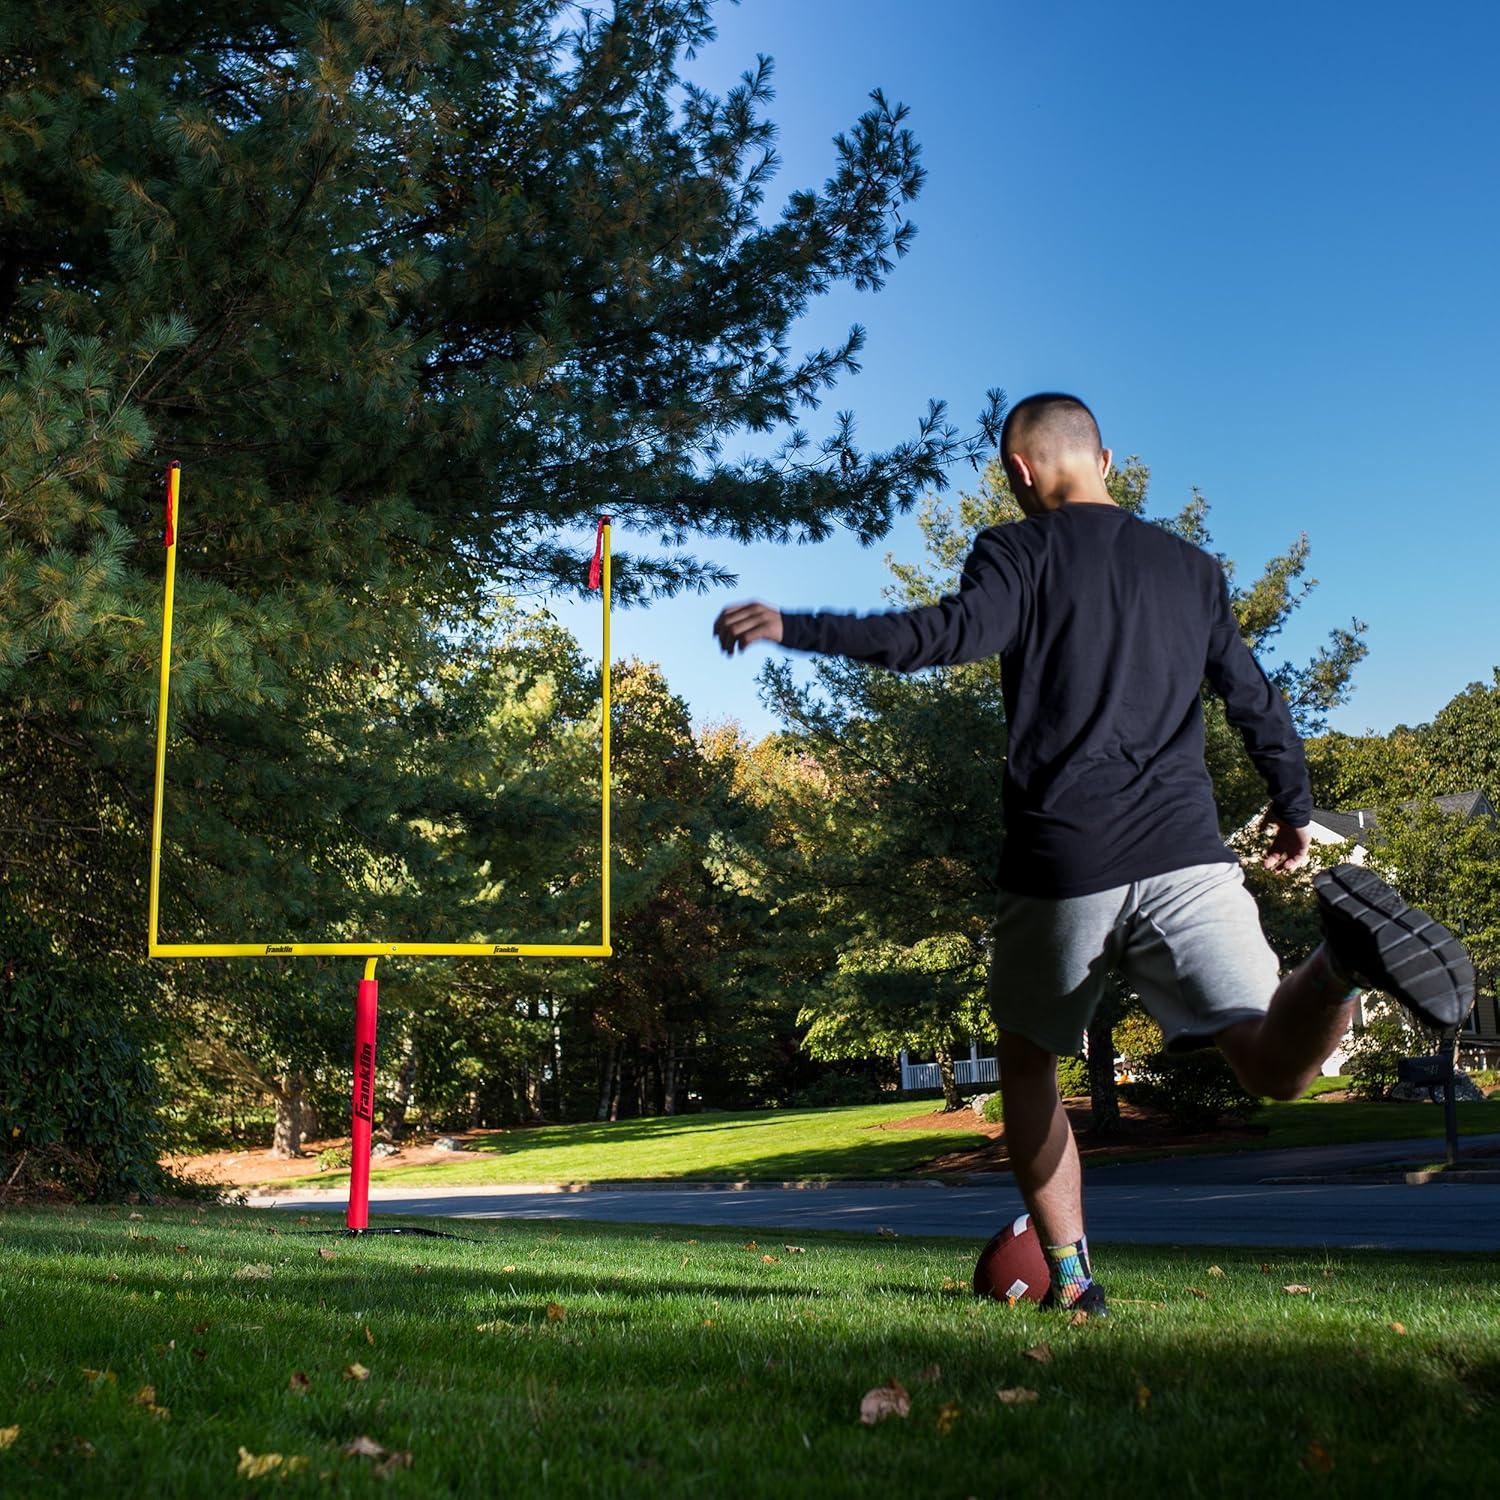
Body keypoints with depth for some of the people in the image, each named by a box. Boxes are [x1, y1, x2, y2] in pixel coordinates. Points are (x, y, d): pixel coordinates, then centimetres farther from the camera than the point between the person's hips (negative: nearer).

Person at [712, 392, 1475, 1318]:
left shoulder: (1021, 549, 6)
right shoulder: (1193, 568, 20)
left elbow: (951, 634, -14)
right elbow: (1258, 703, 21)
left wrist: (794, 630, -11)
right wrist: (1295, 810, 34)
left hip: (1061, 867, -2)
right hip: (1188, 857, 3)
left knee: (1028, 1061, 19)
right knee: (1278, 1067, -4)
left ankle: (1071, 1277, 14)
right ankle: (1345, 958, -36)